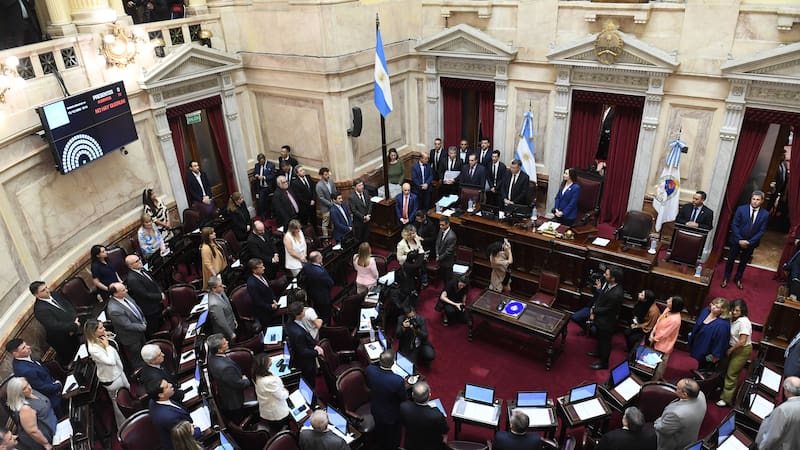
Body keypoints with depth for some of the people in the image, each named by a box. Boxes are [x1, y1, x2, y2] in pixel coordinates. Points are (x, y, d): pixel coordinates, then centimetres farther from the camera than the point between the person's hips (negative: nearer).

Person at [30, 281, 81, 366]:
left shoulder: (55, 295, -2)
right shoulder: (39, 309, -25)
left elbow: (70, 306, 3)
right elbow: (55, 326, -30)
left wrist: (76, 320, -14)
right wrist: (74, 326, -24)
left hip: (74, 331, 7)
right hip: (63, 340, -7)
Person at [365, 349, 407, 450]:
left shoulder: (369, 370, -29)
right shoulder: (398, 381, -41)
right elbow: (404, 399, -21)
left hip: (375, 410, 5)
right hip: (391, 415, -4)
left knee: (380, 431, 35)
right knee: (394, 437, 27)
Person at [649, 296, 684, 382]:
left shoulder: (675, 319, -34)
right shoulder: (668, 310, -8)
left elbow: (665, 333, -24)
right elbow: (659, 321, 1)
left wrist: (654, 339, -10)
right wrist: (652, 333, -5)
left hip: (664, 344, -8)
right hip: (657, 340, 8)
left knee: (660, 363, 13)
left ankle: (655, 381, 31)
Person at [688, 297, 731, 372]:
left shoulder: (722, 324, -32)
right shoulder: (706, 311, -7)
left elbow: (720, 342, -25)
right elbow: (697, 328, 10)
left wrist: (715, 356, -19)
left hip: (708, 354, -7)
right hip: (699, 346, 7)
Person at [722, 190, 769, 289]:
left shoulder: (765, 214, -8)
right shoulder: (741, 209, -11)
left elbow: (762, 231, -7)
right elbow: (734, 225, -10)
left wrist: (749, 242, -15)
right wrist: (740, 240, -16)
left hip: (751, 243, 1)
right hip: (737, 240, -1)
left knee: (744, 262, 16)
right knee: (731, 259, 10)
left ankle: (738, 279, 34)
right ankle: (726, 278, 27)